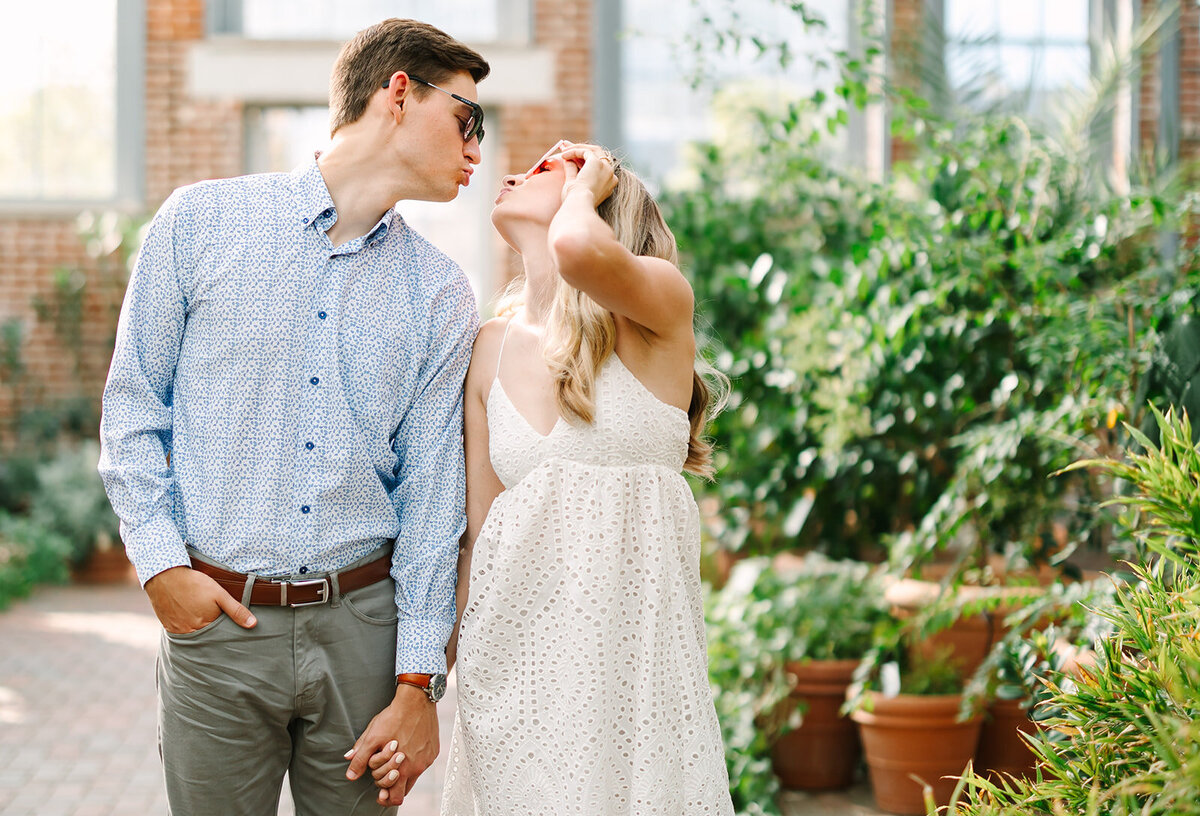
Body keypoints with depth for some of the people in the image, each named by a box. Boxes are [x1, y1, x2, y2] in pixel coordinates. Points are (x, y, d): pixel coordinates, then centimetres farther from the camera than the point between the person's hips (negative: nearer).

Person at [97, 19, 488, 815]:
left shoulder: (442, 296, 5)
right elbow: (132, 405, 5)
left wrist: (418, 685, -1)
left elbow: (432, 490, 3)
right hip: (216, 622, -2)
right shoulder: (201, 222, 0)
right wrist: (160, 562, -6)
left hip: (362, 624, 2)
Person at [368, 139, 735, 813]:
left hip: (636, 639, -4)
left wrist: (581, 188, -7)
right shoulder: (492, 351, 9)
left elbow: (578, 250, -30)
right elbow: (475, 533, 9)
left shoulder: (661, 303, -5)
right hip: (520, 645, 4)